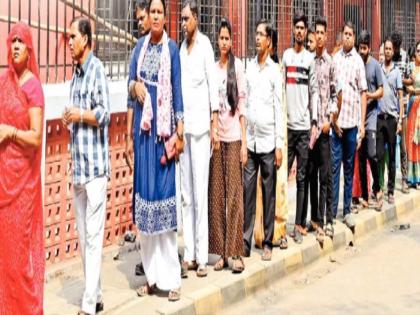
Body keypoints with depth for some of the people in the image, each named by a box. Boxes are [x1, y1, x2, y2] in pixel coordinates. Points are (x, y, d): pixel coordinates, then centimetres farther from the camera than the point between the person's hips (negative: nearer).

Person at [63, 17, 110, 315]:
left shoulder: (97, 69, -8)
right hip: (78, 165, 9)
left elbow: (104, 114, -15)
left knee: (93, 234, -6)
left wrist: (80, 114, -9)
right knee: (83, 235, 11)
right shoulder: (76, 74, 17)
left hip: (95, 164, -9)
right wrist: (69, 119, 6)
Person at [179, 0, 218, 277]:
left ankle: (202, 257, 0)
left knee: (200, 192, -5)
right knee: (186, 193, 7)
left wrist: (214, 124, -10)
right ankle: (189, 254, 13)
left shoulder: (205, 45, -4)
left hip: (200, 123, -6)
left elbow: (213, 84, -7)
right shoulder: (180, 48, 14)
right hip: (183, 124, 6)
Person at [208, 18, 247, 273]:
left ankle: (237, 253, 4)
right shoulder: (213, 68, 10)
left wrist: (244, 142, -5)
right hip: (216, 136, 4)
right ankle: (221, 253, 13)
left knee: (234, 194, -2)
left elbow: (243, 104, -2)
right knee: (216, 194, 5)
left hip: (234, 137, -4)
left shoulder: (238, 65, -1)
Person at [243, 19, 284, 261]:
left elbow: (279, 109, -3)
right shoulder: (249, 67, 9)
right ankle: (245, 241, 10)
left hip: (268, 141, -3)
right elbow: (244, 103, 11)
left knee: (269, 194, 4)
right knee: (247, 192, 3)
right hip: (250, 140, 3)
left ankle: (268, 243, 12)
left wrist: (279, 145, -8)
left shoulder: (275, 71, -1)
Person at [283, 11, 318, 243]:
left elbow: (314, 92, 7)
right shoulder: (285, 56, 6)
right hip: (288, 124, -1)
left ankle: (299, 223, 8)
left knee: (302, 178, 3)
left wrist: (315, 122, -1)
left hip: (305, 125, 1)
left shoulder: (310, 58, 9)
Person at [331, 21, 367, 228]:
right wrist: (333, 117, 0)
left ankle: (347, 210, 16)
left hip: (352, 120, 0)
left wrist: (362, 123, -2)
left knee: (349, 167, 8)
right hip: (336, 120, 1)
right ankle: (332, 210, 7)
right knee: (334, 166, 2)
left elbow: (363, 93, 2)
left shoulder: (358, 60, 1)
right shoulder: (335, 59, 5)